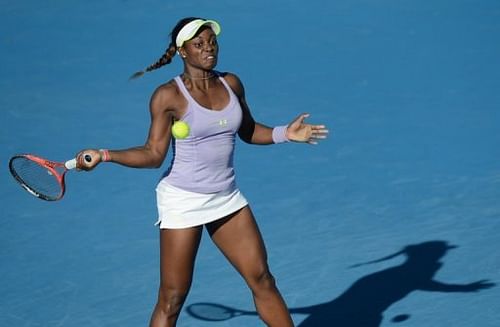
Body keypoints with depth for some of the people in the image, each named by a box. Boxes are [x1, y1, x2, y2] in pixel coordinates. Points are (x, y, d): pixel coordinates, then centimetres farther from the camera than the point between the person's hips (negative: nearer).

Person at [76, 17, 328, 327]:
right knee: (172, 299, 0)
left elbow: (248, 131, 18)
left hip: (227, 198, 5)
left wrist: (285, 133, 4)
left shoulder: (231, 84, 3)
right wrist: (103, 155, -24)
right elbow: (154, 154, -13)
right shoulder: (168, 95, -13)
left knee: (262, 279, 9)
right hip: (183, 201, -5)